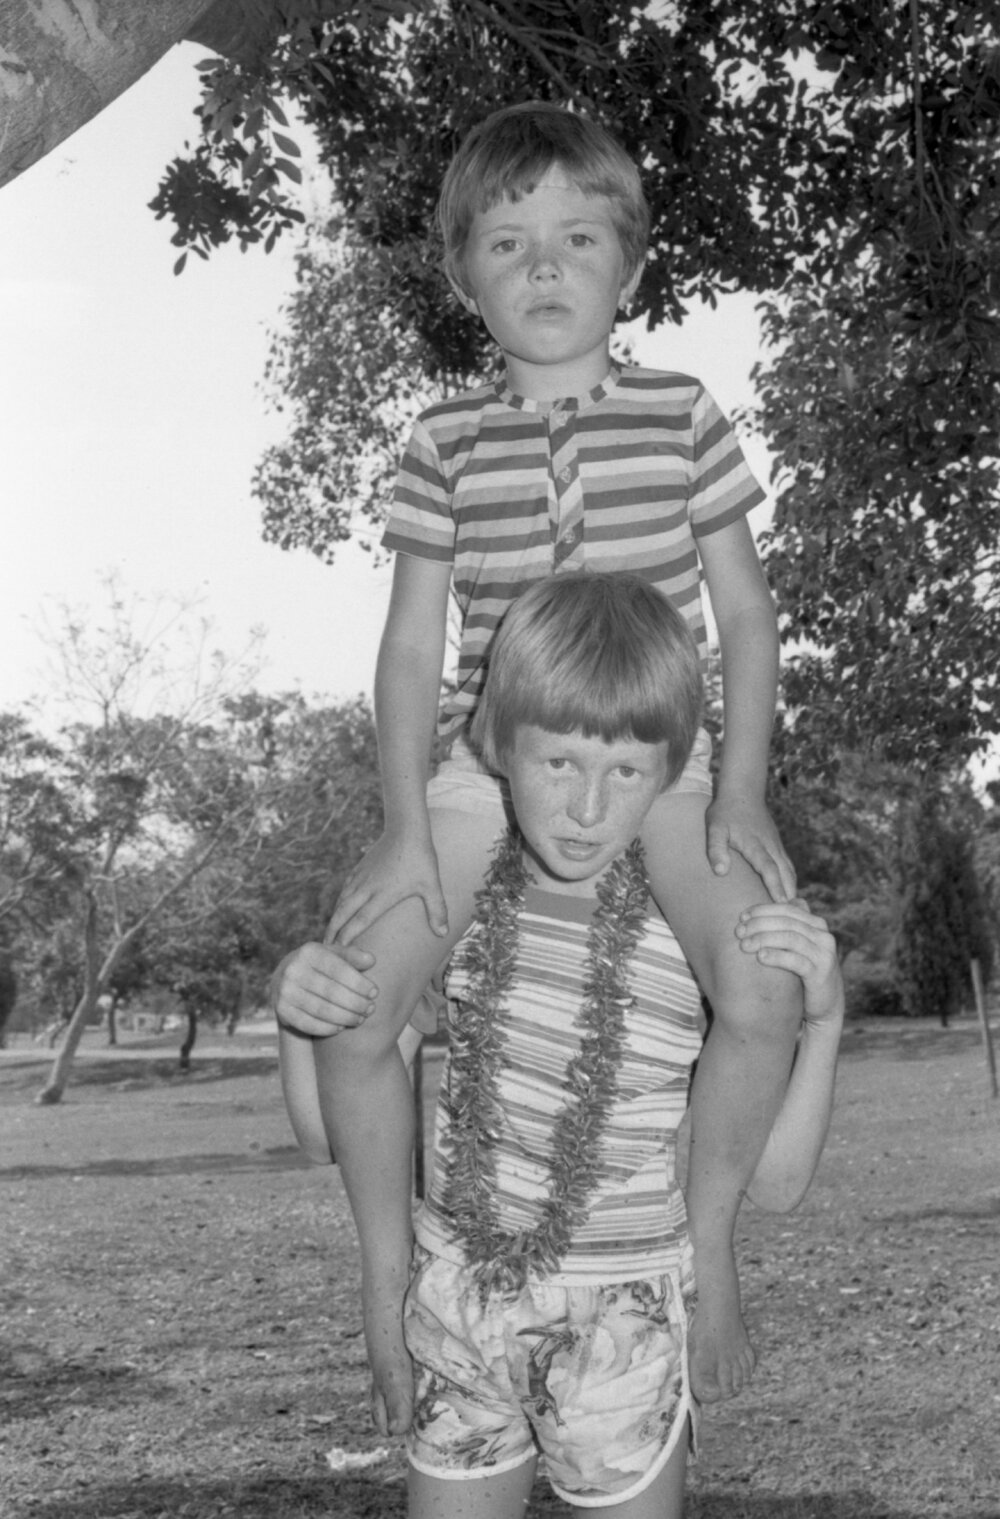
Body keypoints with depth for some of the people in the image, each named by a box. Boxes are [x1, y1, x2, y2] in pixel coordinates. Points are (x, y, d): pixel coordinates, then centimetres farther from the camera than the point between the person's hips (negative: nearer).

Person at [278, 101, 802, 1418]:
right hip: (490, 748, 1)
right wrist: (406, 828, -6)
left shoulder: (682, 418, 1)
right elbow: (413, 644, 3)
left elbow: (746, 618, 3)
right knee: (344, 997, -17)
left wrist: (743, 793, -7)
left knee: (765, 995, -23)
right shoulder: (447, 445, 3)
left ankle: (704, 1247, 5)